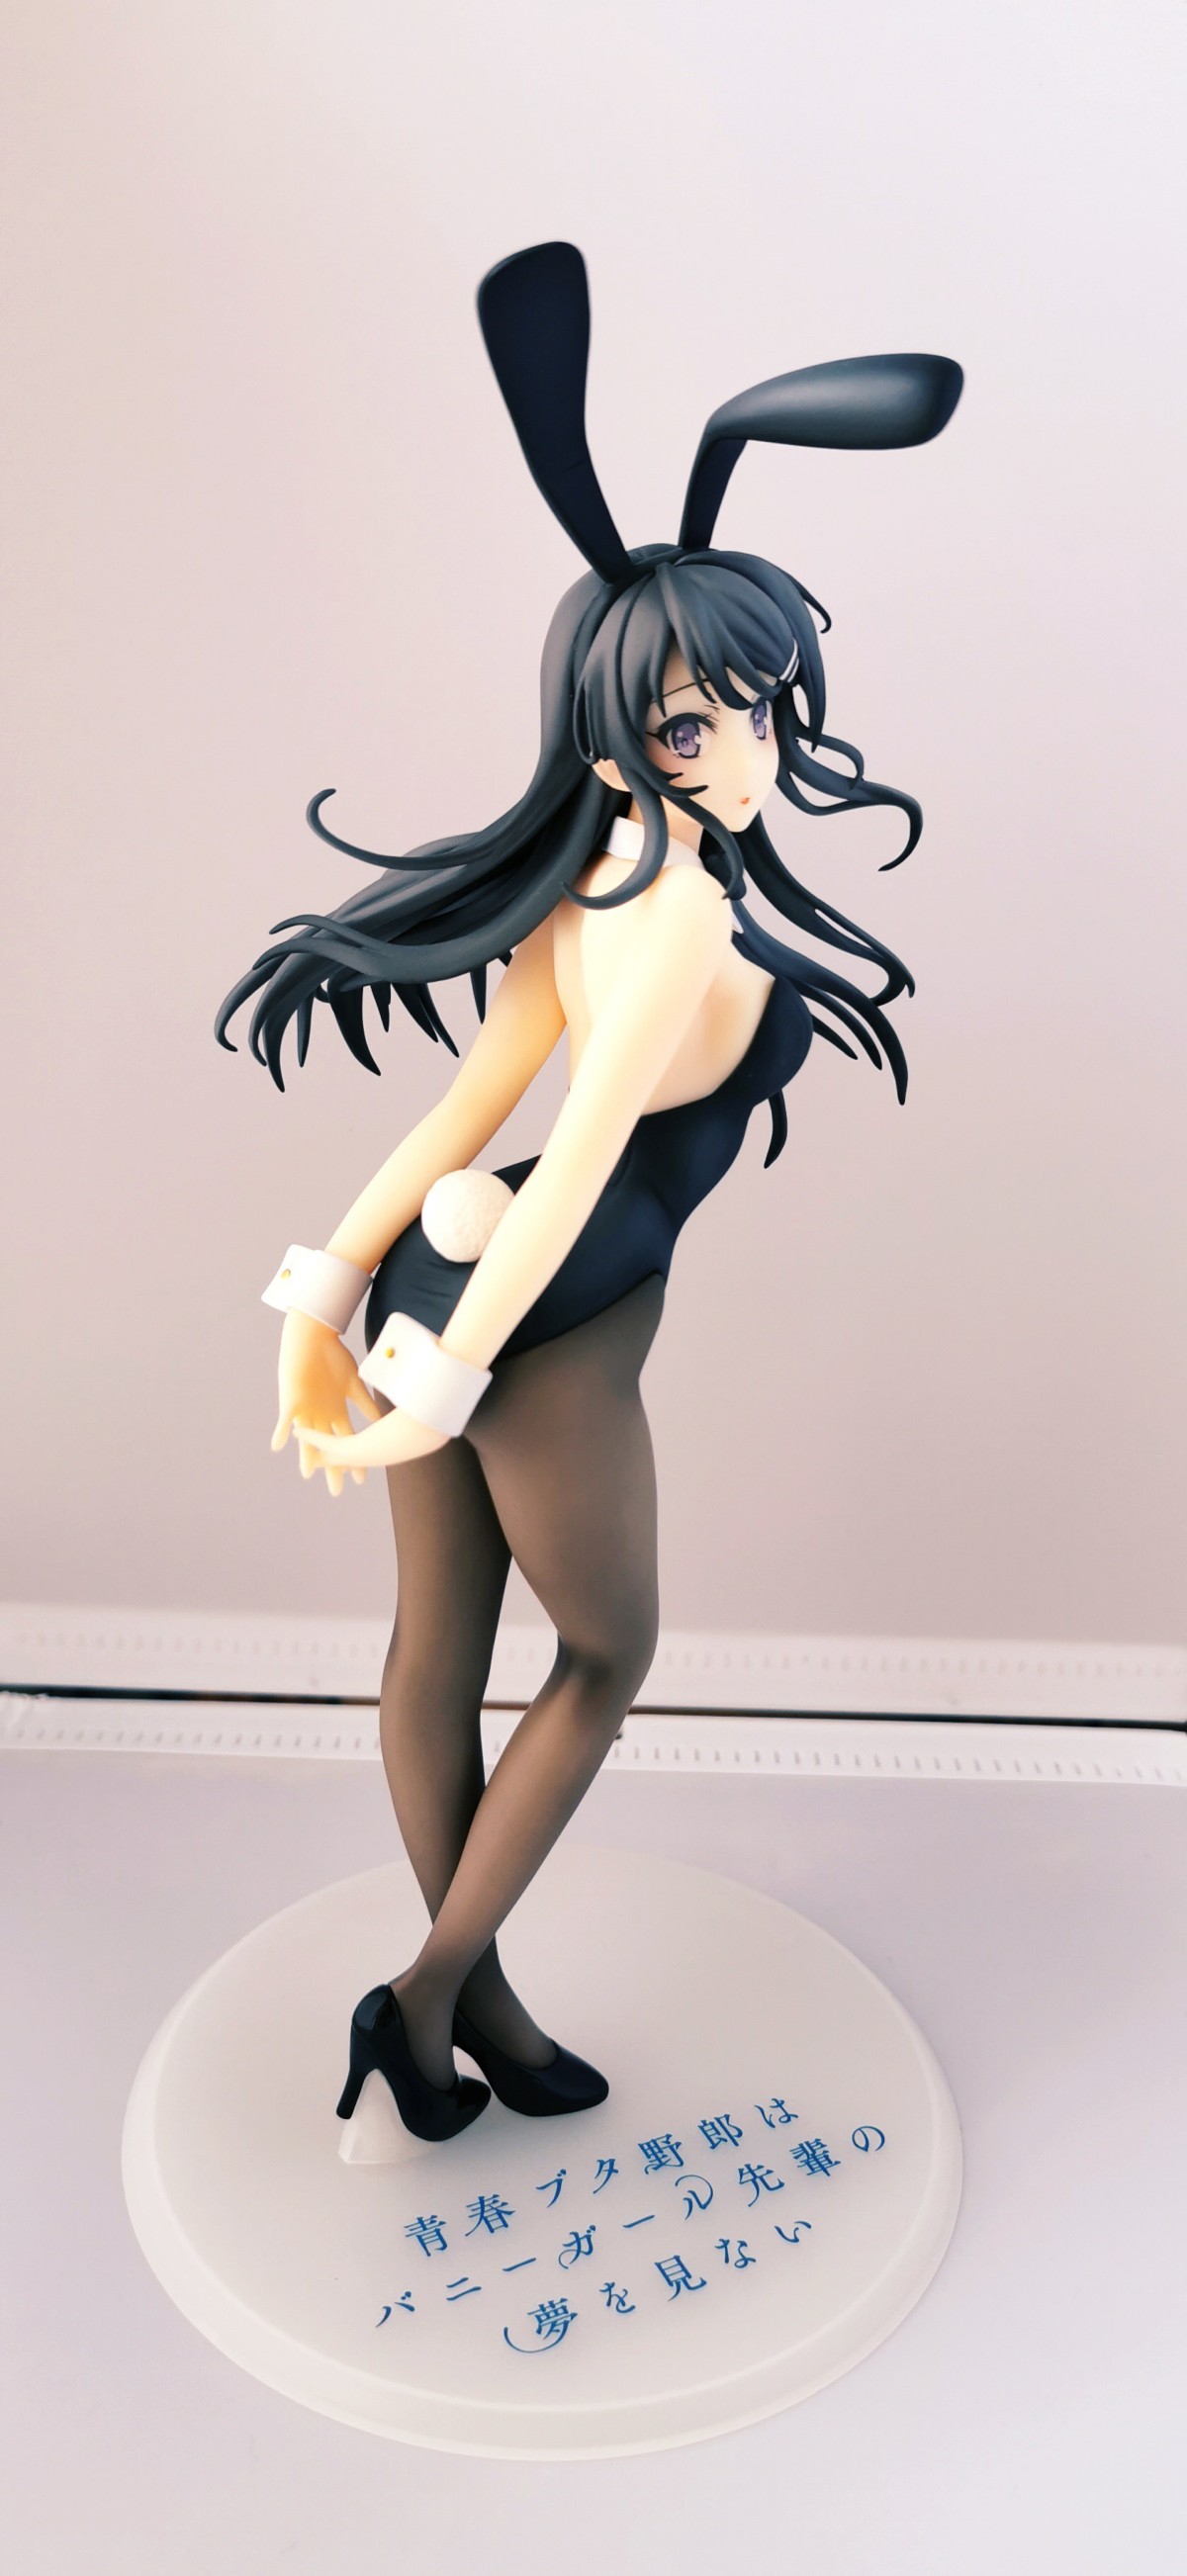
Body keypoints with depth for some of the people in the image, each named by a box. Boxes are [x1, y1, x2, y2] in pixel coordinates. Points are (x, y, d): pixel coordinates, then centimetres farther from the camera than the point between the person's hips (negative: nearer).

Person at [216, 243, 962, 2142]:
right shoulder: (691, 909, -18)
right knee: (606, 1653, 15)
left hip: (454, 1284, 8)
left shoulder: (592, 883, 9)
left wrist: (324, 1302, 3)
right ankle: (435, 1989, 22)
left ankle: (469, 1987, 36)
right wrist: (450, 1386, -20)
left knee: (439, 1648, 16)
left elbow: (461, 1115, 5)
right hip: (546, 1328, -8)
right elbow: (582, 1160, -21)